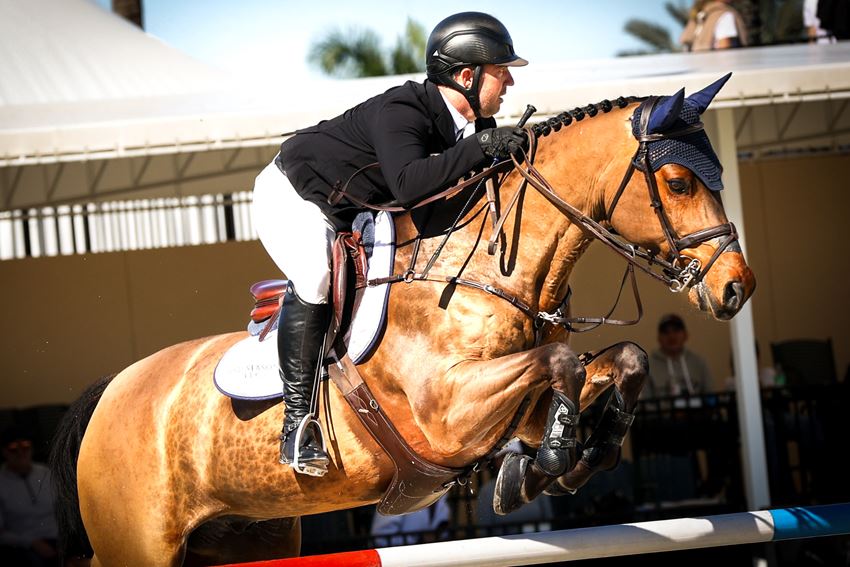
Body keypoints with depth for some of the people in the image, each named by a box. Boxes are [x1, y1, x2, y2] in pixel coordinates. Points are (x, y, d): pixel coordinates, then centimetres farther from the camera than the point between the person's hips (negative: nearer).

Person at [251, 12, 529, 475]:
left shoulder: (473, 128, -8)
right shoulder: (400, 111, -33)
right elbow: (409, 185, -48)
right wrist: (480, 147, -47)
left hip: (350, 212, 10)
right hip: (292, 194, -10)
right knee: (315, 276, -31)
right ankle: (297, 423, -31)